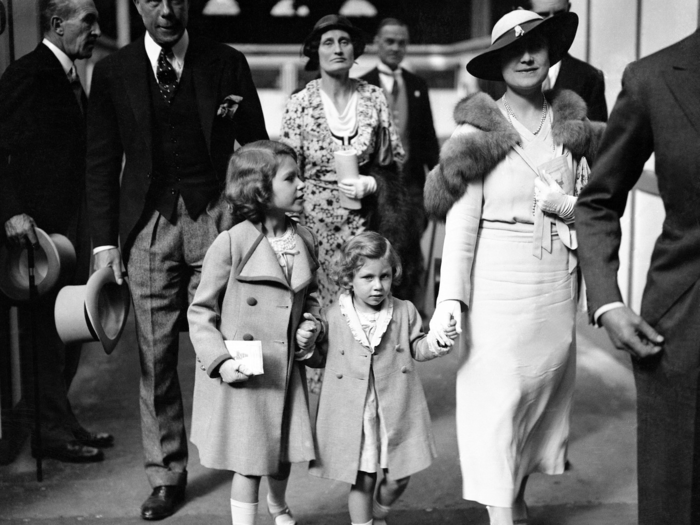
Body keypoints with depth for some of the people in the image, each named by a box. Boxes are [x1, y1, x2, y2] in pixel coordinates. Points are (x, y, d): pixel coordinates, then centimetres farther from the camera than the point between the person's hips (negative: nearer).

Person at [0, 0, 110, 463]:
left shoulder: (70, 78, 16)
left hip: (73, 222, 9)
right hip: (40, 223, -9)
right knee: (49, 325, 0)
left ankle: (61, 419, 26)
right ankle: (51, 430, 11)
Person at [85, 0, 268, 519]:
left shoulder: (227, 63, 5)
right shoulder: (113, 72, 7)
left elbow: (256, 147, 13)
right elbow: (102, 162, 7)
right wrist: (105, 240, 2)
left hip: (215, 216, -1)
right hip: (149, 222, 1)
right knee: (155, 355, 3)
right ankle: (167, 476, 15)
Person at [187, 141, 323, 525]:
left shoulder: (304, 240, 1)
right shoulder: (231, 243, -16)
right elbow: (201, 312, -10)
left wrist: (310, 323, 0)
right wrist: (220, 361, -19)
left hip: (286, 368, 6)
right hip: (240, 373, -5)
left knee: (285, 452, 19)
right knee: (249, 463, 2)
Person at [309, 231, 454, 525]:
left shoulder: (405, 311, 0)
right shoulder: (333, 316, -1)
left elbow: (416, 348, 9)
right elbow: (321, 353, 12)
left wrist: (437, 341, -9)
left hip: (396, 411, 2)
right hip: (352, 414, -1)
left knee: (398, 478, 9)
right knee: (362, 480, 4)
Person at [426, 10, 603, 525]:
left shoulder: (572, 127, 7)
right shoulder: (478, 132, -5)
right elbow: (461, 222, -10)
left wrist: (564, 205, -12)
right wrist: (450, 296, -18)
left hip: (559, 282, 5)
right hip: (498, 281, -5)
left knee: (546, 387, 13)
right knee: (497, 395, -4)